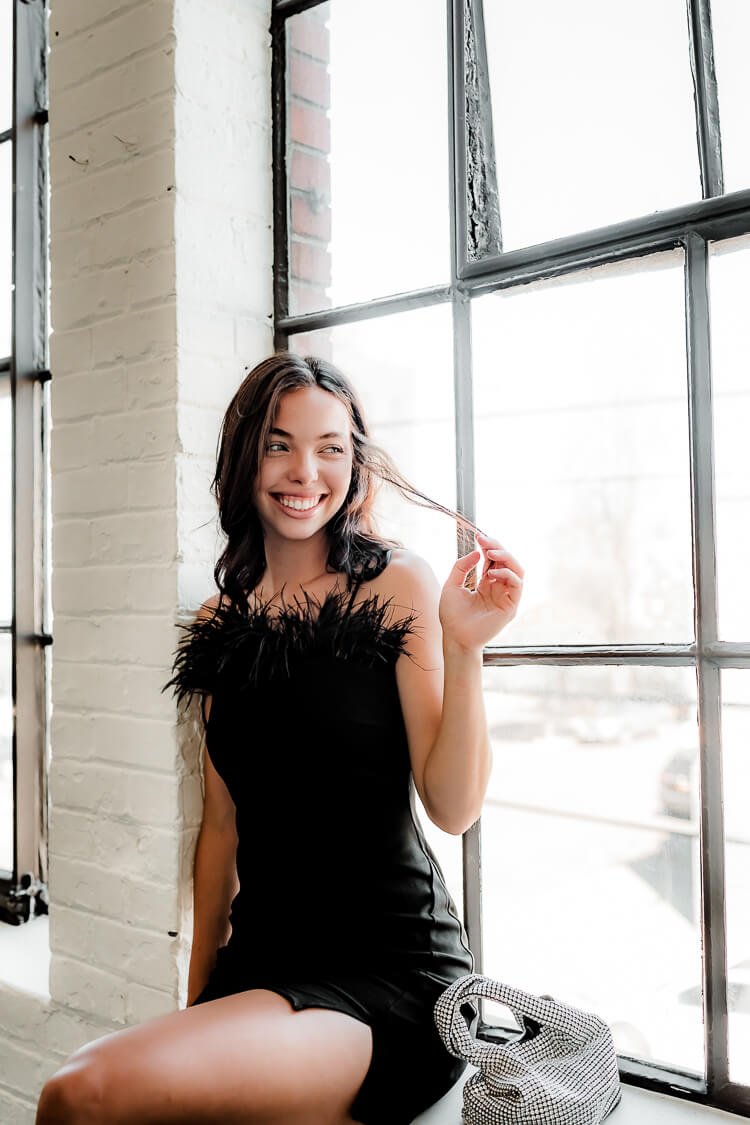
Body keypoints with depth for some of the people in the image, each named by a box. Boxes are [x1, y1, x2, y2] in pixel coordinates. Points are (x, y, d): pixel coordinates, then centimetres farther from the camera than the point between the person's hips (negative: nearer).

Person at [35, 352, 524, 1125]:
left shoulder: (398, 584, -5)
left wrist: (463, 648, -21)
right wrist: (197, 996, 12)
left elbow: (453, 808, -9)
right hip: (261, 962, 5)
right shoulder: (221, 623, 9)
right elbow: (223, 826, 13)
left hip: (390, 974, -5)